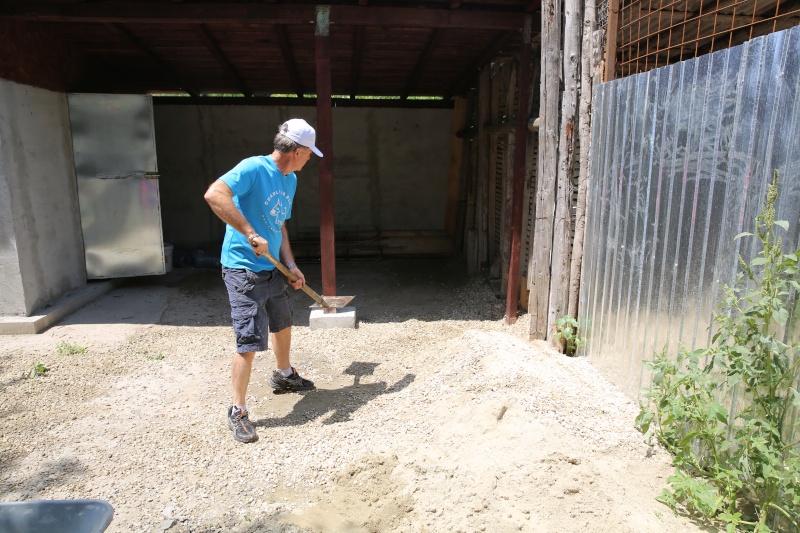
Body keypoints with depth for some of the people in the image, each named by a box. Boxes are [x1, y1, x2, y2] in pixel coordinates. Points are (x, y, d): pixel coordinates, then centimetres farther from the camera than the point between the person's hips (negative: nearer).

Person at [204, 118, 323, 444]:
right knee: (249, 342, -7)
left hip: (272, 269, 9)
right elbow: (214, 194, -32)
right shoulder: (253, 168, -17)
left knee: (283, 324, 23)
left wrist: (291, 265, 6)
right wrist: (250, 234, -34)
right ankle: (238, 412, 10)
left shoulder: (290, 180, 10)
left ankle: (283, 375, 49)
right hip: (243, 270, -9)